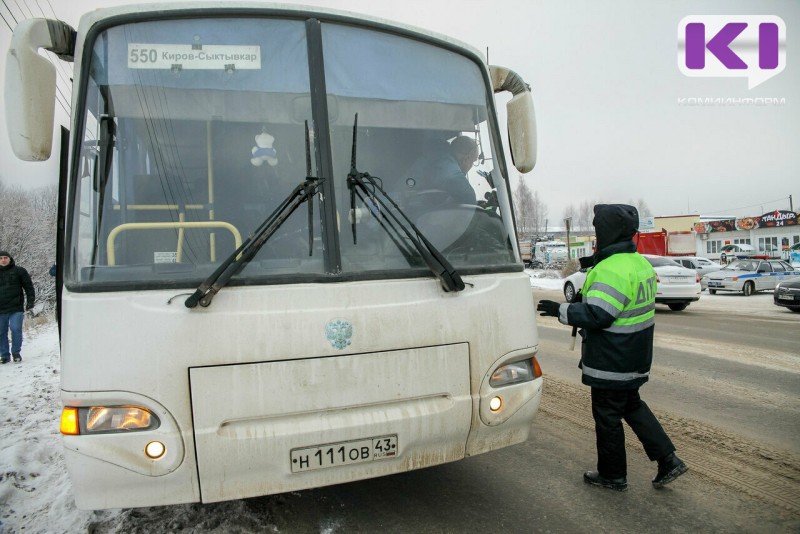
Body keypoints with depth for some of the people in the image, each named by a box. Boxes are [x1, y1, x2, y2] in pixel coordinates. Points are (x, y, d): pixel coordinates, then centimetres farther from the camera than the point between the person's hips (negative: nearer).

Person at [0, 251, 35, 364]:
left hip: (16, 308, -3)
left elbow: (28, 287, 3)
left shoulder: (19, 271, 4)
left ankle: (16, 353, 7)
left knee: (16, 329, -7)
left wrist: (30, 301, -4)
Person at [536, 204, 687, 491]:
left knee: (607, 416, 6)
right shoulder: (640, 263, 8)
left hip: (611, 363, -10)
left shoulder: (612, 270, -25)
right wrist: (596, 266, 16)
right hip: (635, 360, 10)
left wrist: (560, 310, -19)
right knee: (632, 406, 25)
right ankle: (668, 460, 25)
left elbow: (597, 315, -29)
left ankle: (613, 475, 22)